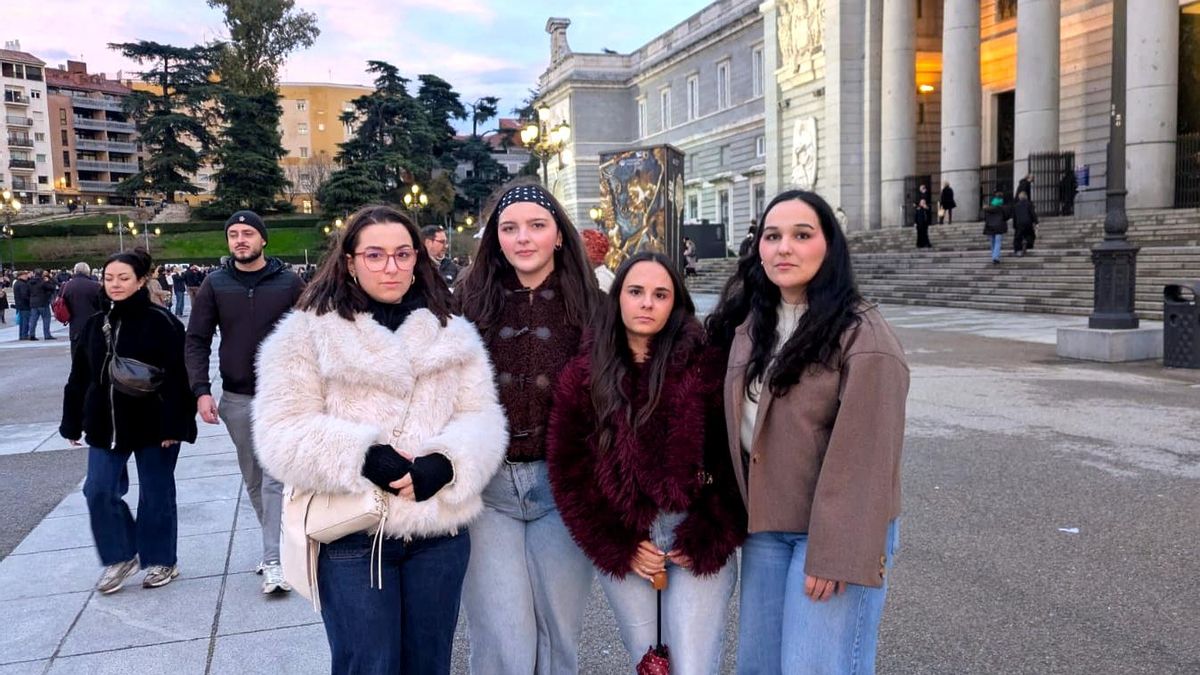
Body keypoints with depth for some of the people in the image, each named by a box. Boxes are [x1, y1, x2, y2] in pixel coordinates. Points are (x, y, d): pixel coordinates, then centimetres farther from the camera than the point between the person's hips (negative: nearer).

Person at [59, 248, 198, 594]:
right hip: (106, 425, 5)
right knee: (99, 491, 2)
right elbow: (79, 378, 12)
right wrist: (73, 423, 10)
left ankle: (161, 560, 23)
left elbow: (176, 378, -16)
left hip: (152, 425, -5)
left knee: (155, 495, 6)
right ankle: (120, 557, 22)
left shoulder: (160, 322, -12)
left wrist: (172, 425, -20)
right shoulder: (95, 324, 7)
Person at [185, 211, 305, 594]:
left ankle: (274, 560, -4)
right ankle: (275, 543, 29)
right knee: (253, 480, 13)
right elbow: (197, 340, 2)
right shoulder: (215, 285, 2)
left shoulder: (289, 282, -4)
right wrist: (201, 391, -8)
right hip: (236, 398, 3)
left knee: (275, 478, -7)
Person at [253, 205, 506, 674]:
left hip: (439, 532, 3)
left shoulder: (453, 333, 8)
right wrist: (362, 457, -22)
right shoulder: (307, 332, -1)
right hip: (352, 536, -3)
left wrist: (445, 463, -18)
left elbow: (481, 419, 2)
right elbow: (284, 434, -8)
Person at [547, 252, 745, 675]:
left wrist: (706, 541, -8)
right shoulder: (584, 376, 2)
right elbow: (569, 471, 2)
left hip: (701, 543, -2)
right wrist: (619, 547, -4)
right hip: (620, 544, 2)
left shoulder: (706, 366, -5)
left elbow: (735, 461, -5)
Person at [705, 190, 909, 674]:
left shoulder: (862, 336, -15)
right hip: (764, 526, 7)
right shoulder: (748, 324, 6)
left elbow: (862, 457, -18)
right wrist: (743, 515, 8)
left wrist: (837, 554, -19)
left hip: (835, 532, -6)